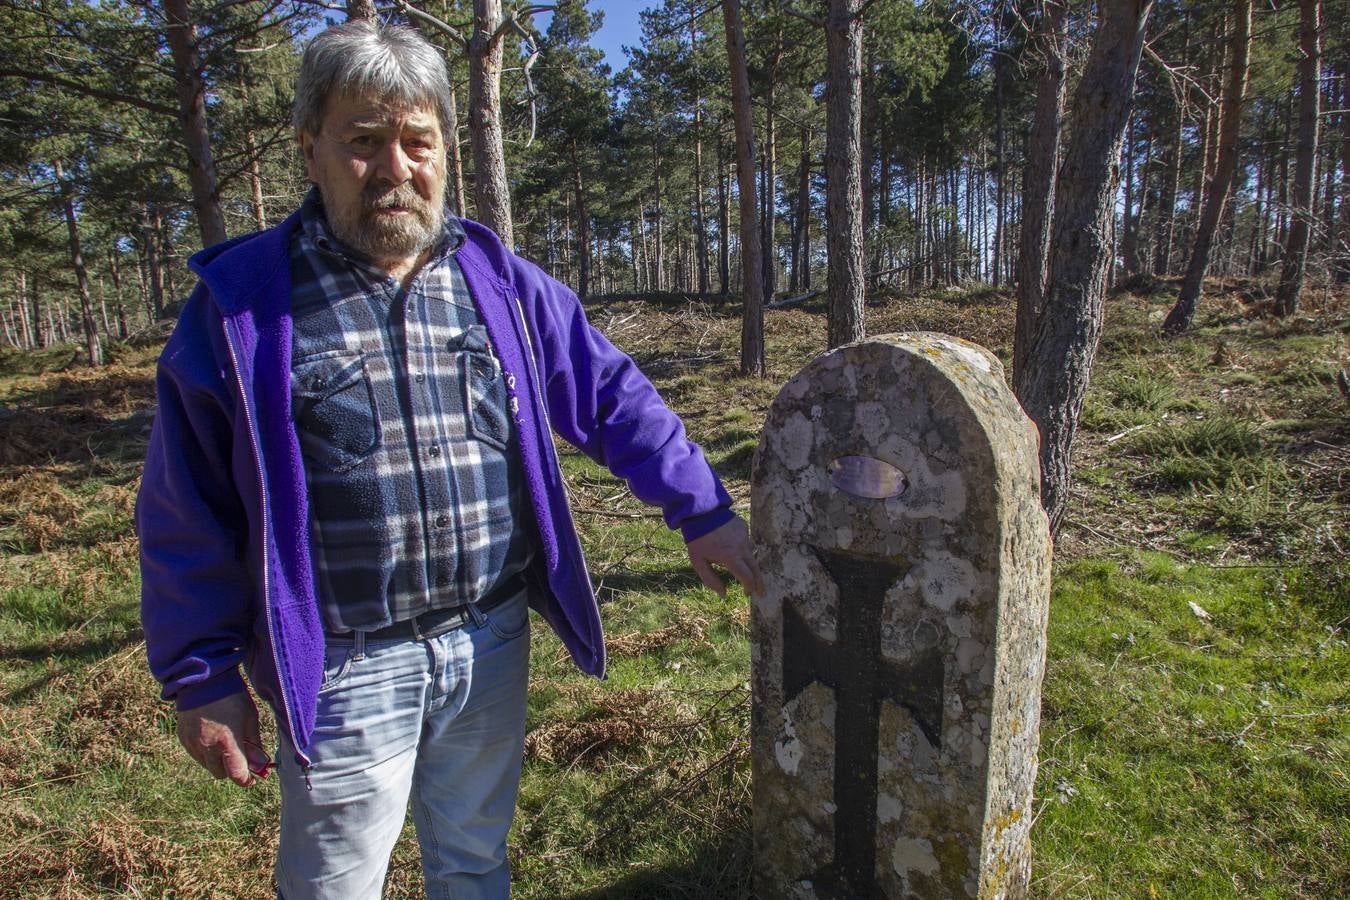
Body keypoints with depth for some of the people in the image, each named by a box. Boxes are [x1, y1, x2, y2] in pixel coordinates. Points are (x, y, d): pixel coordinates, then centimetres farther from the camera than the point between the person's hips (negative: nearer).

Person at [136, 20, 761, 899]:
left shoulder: (501, 283, 2)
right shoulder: (244, 302, -7)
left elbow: (614, 396, 5)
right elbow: (189, 518, -3)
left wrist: (703, 511, 0)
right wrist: (205, 679, -2)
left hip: (494, 644, 3)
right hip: (346, 670, -2)